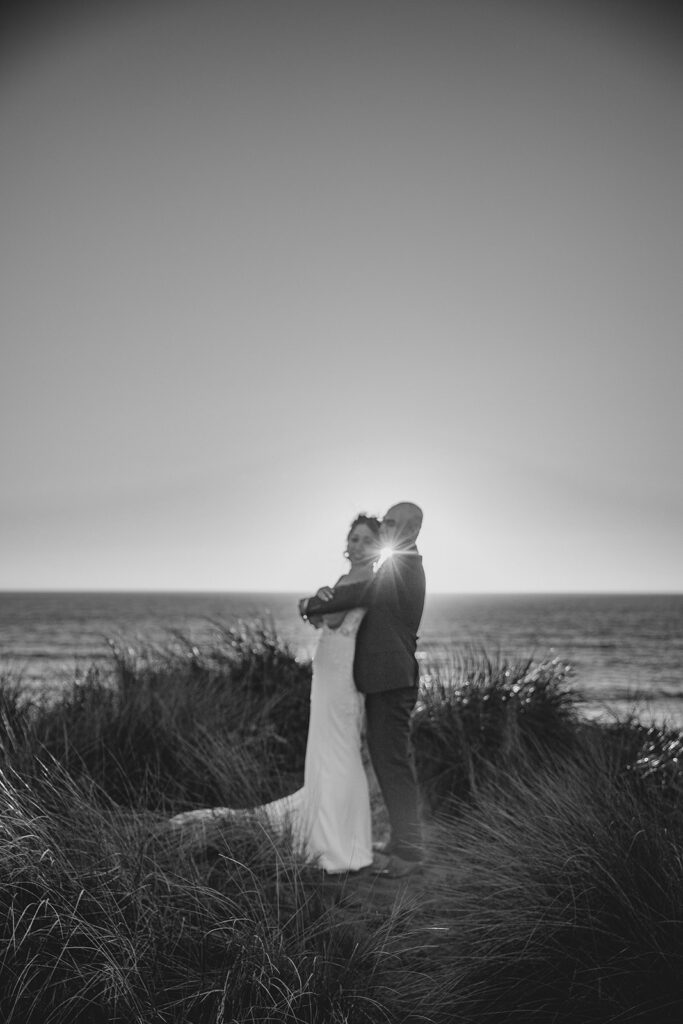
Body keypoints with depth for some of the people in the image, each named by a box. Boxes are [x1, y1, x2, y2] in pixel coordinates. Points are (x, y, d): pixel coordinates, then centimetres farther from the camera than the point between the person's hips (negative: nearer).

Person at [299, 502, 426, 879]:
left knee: (393, 760, -7)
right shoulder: (402, 565, 18)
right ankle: (402, 839, 24)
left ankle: (409, 850, -2)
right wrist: (328, 594, 0)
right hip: (387, 677, 10)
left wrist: (310, 605, -4)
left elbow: (359, 595, -17)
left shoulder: (400, 566, -14)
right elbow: (361, 596, 19)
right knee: (386, 757, 16)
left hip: (392, 679, -10)